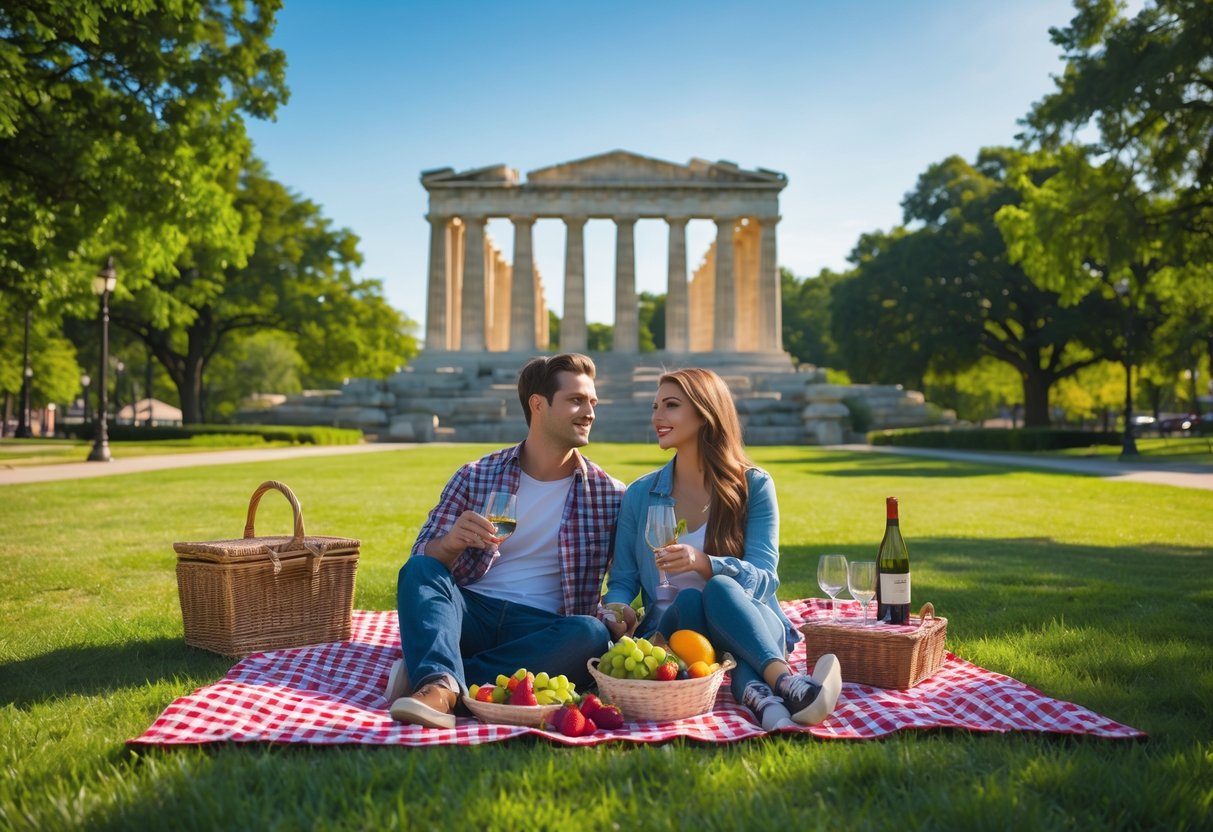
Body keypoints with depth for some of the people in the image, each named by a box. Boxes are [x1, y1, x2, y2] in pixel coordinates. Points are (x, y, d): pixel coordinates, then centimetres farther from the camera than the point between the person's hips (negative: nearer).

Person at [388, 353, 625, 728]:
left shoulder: (609, 495, 6)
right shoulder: (476, 477, 6)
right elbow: (423, 559, 4)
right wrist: (451, 543, -19)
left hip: (542, 628, 0)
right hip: (469, 613, 1)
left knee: (593, 634, -32)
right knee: (418, 569, -25)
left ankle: (434, 679, -34)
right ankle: (441, 684, -48)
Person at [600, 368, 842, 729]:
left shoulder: (753, 485, 3)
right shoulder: (640, 494, 10)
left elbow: (764, 577, -8)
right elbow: (622, 580, 11)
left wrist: (702, 562, -28)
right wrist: (616, 609, -13)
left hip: (751, 621, -1)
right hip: (672, 627, 1)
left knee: (719, 589, -36)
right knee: (688, 600, -35)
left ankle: (755, 695, -58)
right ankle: (785, 683, -54)